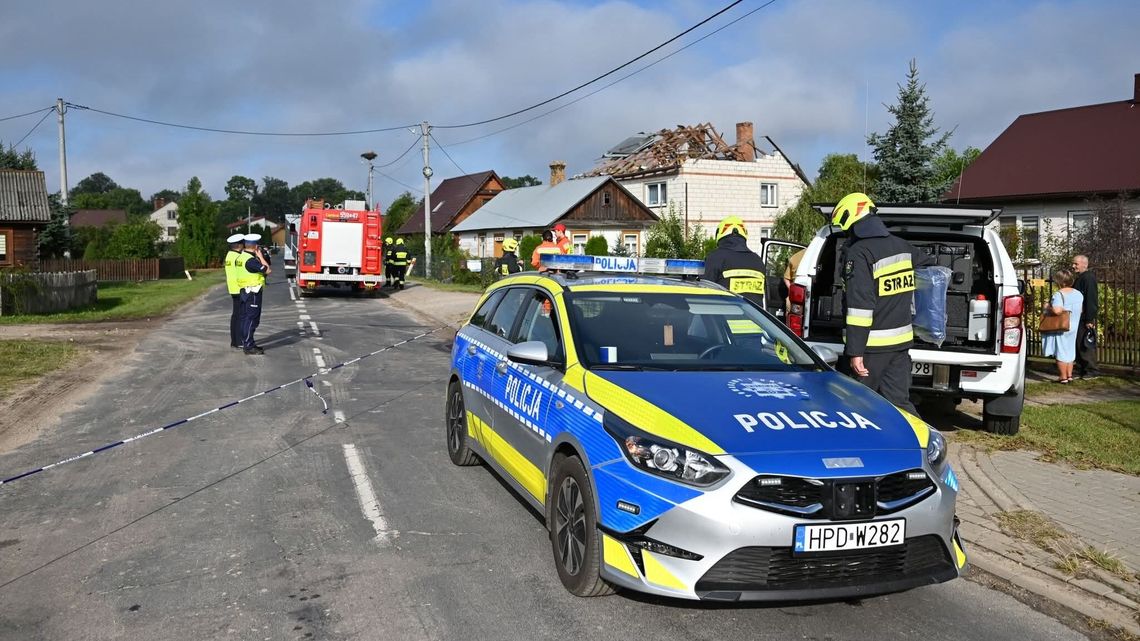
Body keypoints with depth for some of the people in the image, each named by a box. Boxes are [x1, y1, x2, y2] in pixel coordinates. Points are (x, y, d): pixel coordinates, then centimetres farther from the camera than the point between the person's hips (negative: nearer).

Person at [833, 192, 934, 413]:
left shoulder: (858, 254, -16)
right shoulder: (901, 246, 10)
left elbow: (860, 306, -22)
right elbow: (930, 266, 28)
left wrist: (855, 351, -22)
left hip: (873, 346, -8)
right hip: (901, 341, 8)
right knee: (899, 403, 10)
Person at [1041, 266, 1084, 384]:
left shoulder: (1058, 294, -20)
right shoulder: (1078, 294, 6)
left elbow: (1057, 310, -32)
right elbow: (1081, 309, 16)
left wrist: (1047, 309, -14)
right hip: (1074, 328, 8)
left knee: (1061, 352, 0)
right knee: (1070, 351, 16)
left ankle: (1063, 377, 4)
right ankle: (1069, 375, 21)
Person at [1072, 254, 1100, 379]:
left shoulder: (1088, 278, -16)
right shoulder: (1080, 278, 15)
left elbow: (1091, 300, -20)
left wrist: (1090, 319, -22)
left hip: (1086, 318, -10)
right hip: (1079, 317, 10)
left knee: (1086, 344, -5)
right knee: (1078, 344, 13)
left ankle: (1091, 370, 2)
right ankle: (1082, 368, 21)